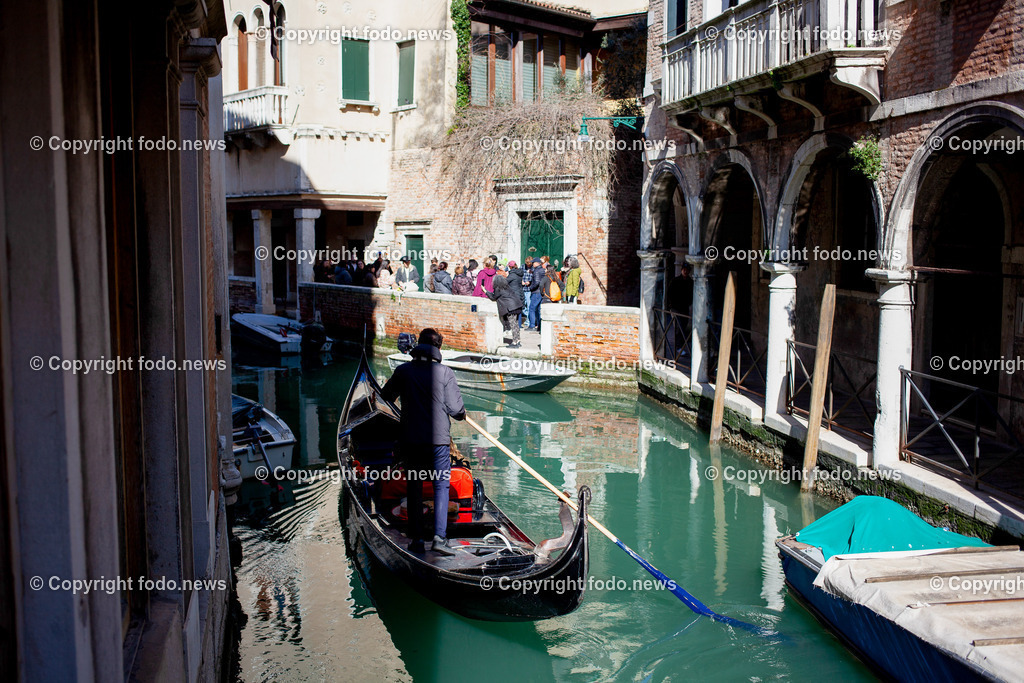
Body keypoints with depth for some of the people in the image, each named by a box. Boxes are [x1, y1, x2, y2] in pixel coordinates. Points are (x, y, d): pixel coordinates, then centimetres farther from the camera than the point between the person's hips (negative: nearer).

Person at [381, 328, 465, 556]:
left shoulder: (403, 371, -1)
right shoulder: (445, 372, -8)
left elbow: (387, 395, 14)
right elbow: (456, 408, -7)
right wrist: (461, 414, 15)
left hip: (411, 439, 2)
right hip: (439, 439, -2)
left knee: (414, 487, 11)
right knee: (441, 486, 4)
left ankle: (417, 539, 13)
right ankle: (439, 537, -5)